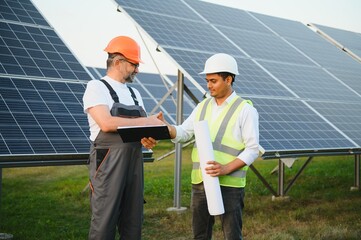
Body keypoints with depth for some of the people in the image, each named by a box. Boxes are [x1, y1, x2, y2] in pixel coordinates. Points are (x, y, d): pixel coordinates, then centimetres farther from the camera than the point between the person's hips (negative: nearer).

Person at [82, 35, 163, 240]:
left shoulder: (134, 93, 17)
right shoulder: (97, 87, -4)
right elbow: (106, 123, -19)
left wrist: (147, 138, -9)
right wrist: (146, 121, -13)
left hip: (134, 164, 7)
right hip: (108, 164, -7)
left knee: (133, 223, 9)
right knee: (104, 223, -4)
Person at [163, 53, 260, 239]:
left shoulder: (245, 109, -5)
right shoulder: (203, 106, 13)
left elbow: (252, 149, -10)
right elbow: (183, 133, 8)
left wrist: (226, 168, -22)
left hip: (229, 184, -5)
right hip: (200, 182, 6)